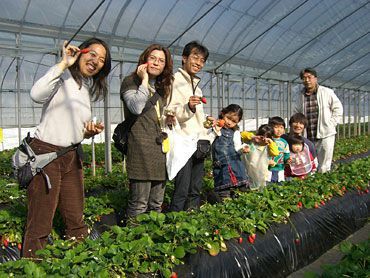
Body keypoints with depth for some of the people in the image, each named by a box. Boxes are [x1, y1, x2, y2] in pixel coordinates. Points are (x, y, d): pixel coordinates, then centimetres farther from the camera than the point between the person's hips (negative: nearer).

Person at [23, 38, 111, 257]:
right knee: (40, 224, -4)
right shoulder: (63, 76, -7)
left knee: (77, 221, 13)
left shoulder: (89, 89, 16)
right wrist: (64, 63, -22)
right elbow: (37, 95, -29)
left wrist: (89, 132, 2)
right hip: (45, 153, -8)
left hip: (72, 156, 8)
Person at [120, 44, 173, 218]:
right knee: (139, 204, -10)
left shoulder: (161, 87, 23)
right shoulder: (131, 81, 2)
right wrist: (144, 80, -9)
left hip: (160, 145, 7)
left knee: (157, 203, 10)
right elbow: (136, 108, -17)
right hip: (141, 145, -7)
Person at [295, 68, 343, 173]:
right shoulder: (302, 96, 10)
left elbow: (338, 108, 4)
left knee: (324, 166, -2)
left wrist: (332, 123, -4)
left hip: (326, 134, -4)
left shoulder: (327, 92, -1)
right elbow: (297, 112, 22)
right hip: (308, 136, 4)